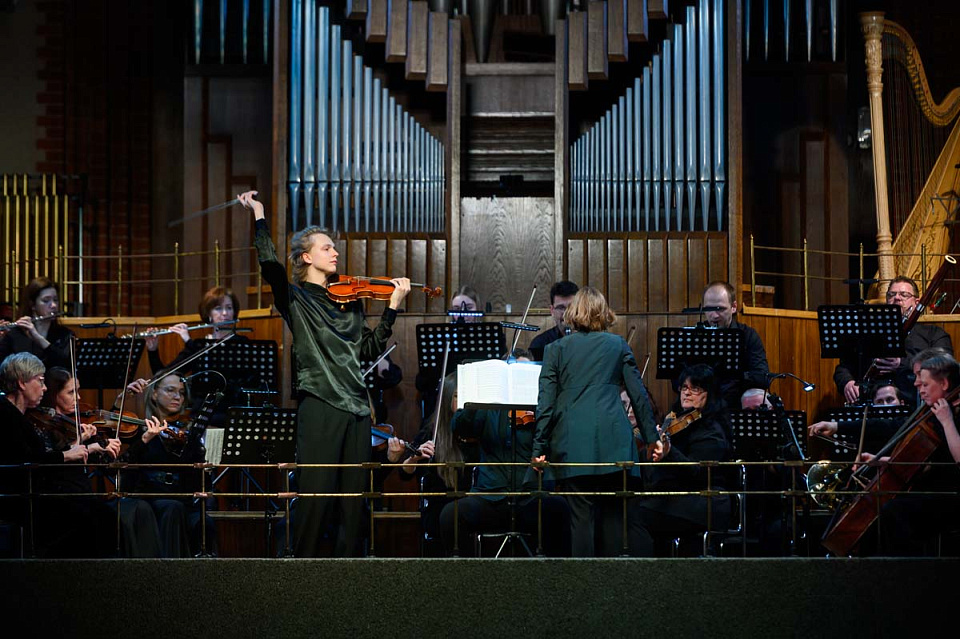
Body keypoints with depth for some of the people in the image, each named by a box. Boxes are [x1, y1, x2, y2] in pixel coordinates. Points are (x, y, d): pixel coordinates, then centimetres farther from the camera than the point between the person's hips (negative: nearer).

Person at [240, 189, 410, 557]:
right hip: (320, 405, -5)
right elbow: (270, 264, -16)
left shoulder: (349, 300, 19)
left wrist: (393, 308, 8)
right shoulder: (295, 298, 3)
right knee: (316, 493, -8)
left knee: (353, 496, 5)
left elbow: (370, 349, 15)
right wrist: (259, 215, -9)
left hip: (355, 405, 6)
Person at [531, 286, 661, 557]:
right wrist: (651, 436, 15)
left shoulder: (556, 349, 7)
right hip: (613, 443, 1)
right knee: (613, 514, 7)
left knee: (581, 516, -1)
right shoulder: (618, 345, 9)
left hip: (572, 443, -1)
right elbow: (639, 395, 8)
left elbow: (546, 402, 2)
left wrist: (539, 448, 4)